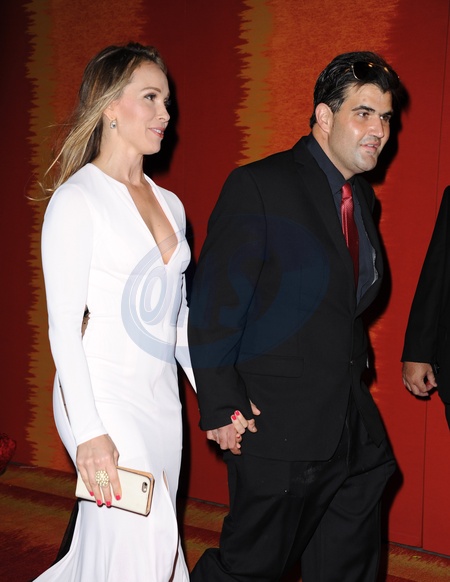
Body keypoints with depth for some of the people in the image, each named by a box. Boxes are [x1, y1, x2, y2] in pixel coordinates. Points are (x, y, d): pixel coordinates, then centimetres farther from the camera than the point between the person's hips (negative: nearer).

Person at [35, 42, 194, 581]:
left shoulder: (169, 203, 13)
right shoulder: (77, 200, -8)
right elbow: (64, 325, -13)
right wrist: (90, 431, -19)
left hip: (160, 394, 7)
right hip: (104, 395, -7)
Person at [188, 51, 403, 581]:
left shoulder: (363, 197, 12)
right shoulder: (259, 186, -13)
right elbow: (212, 303, -15)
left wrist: (354, 371, 9)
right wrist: (221, 408, -17)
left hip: (351, 429, 8)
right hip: (277, 426, -8)